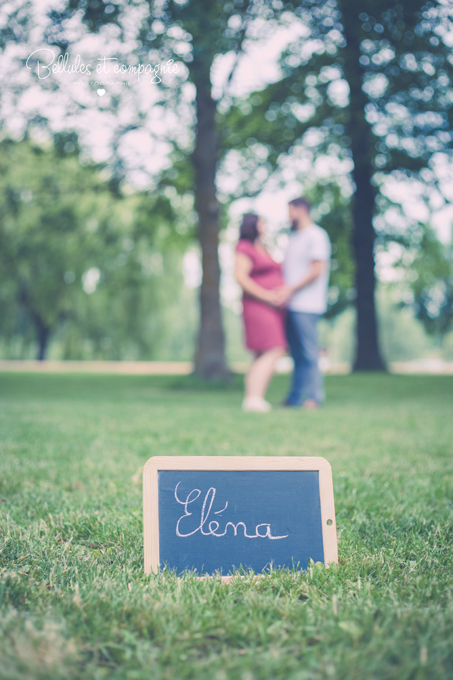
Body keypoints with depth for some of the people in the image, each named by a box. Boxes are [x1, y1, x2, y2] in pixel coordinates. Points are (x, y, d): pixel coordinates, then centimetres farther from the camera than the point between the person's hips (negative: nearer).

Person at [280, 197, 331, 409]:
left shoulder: (316, 236, -6)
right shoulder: (293, 237, 21)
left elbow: (317, 270, -14)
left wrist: (292, 289, -16)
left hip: (306, 305, -8)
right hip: (291, 304, 8)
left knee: (308, 353, -5)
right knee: (296, 353, 10)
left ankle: (314, 396, 0)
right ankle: (295, 397, 14)